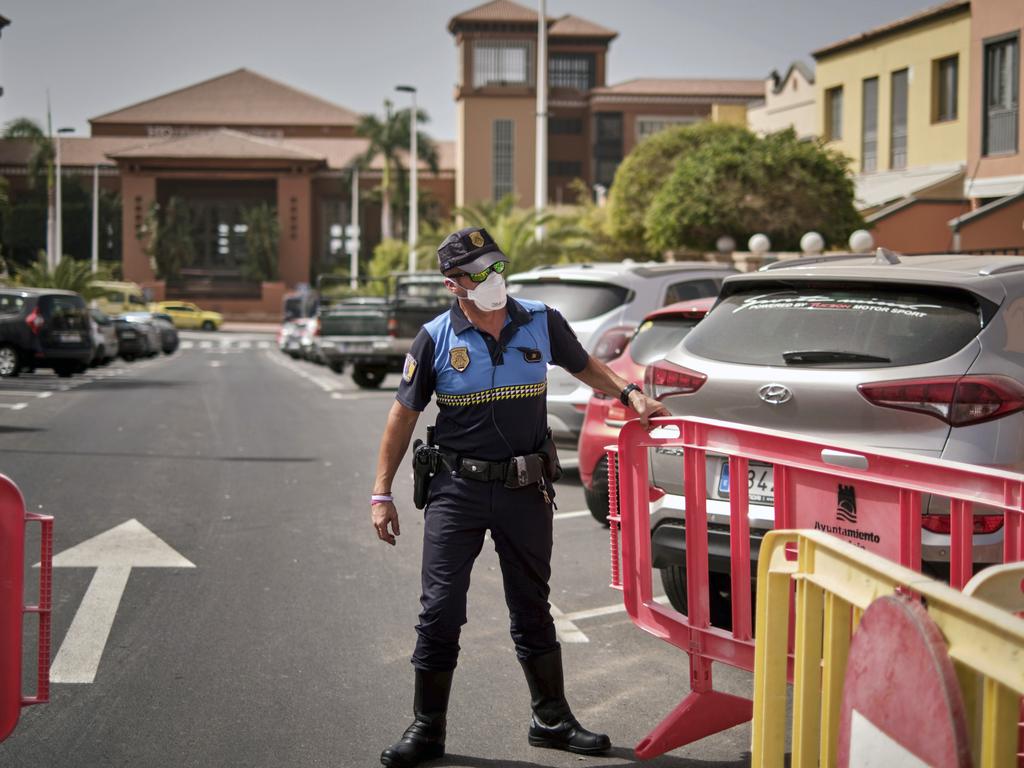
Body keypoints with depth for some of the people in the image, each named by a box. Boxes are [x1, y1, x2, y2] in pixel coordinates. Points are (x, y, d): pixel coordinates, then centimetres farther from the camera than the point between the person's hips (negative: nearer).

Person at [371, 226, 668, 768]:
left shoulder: (541, 324, 0)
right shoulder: (436, 338, -6)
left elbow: (584, 366, 19)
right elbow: (403, 415, 0)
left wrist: (629, 395, 2)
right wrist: (381, 494, -2)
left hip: (524, 489, 2)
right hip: (457, 489, -2)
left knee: (531, 608, 12)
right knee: (440, 610, -1)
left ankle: (551, 719, 23)